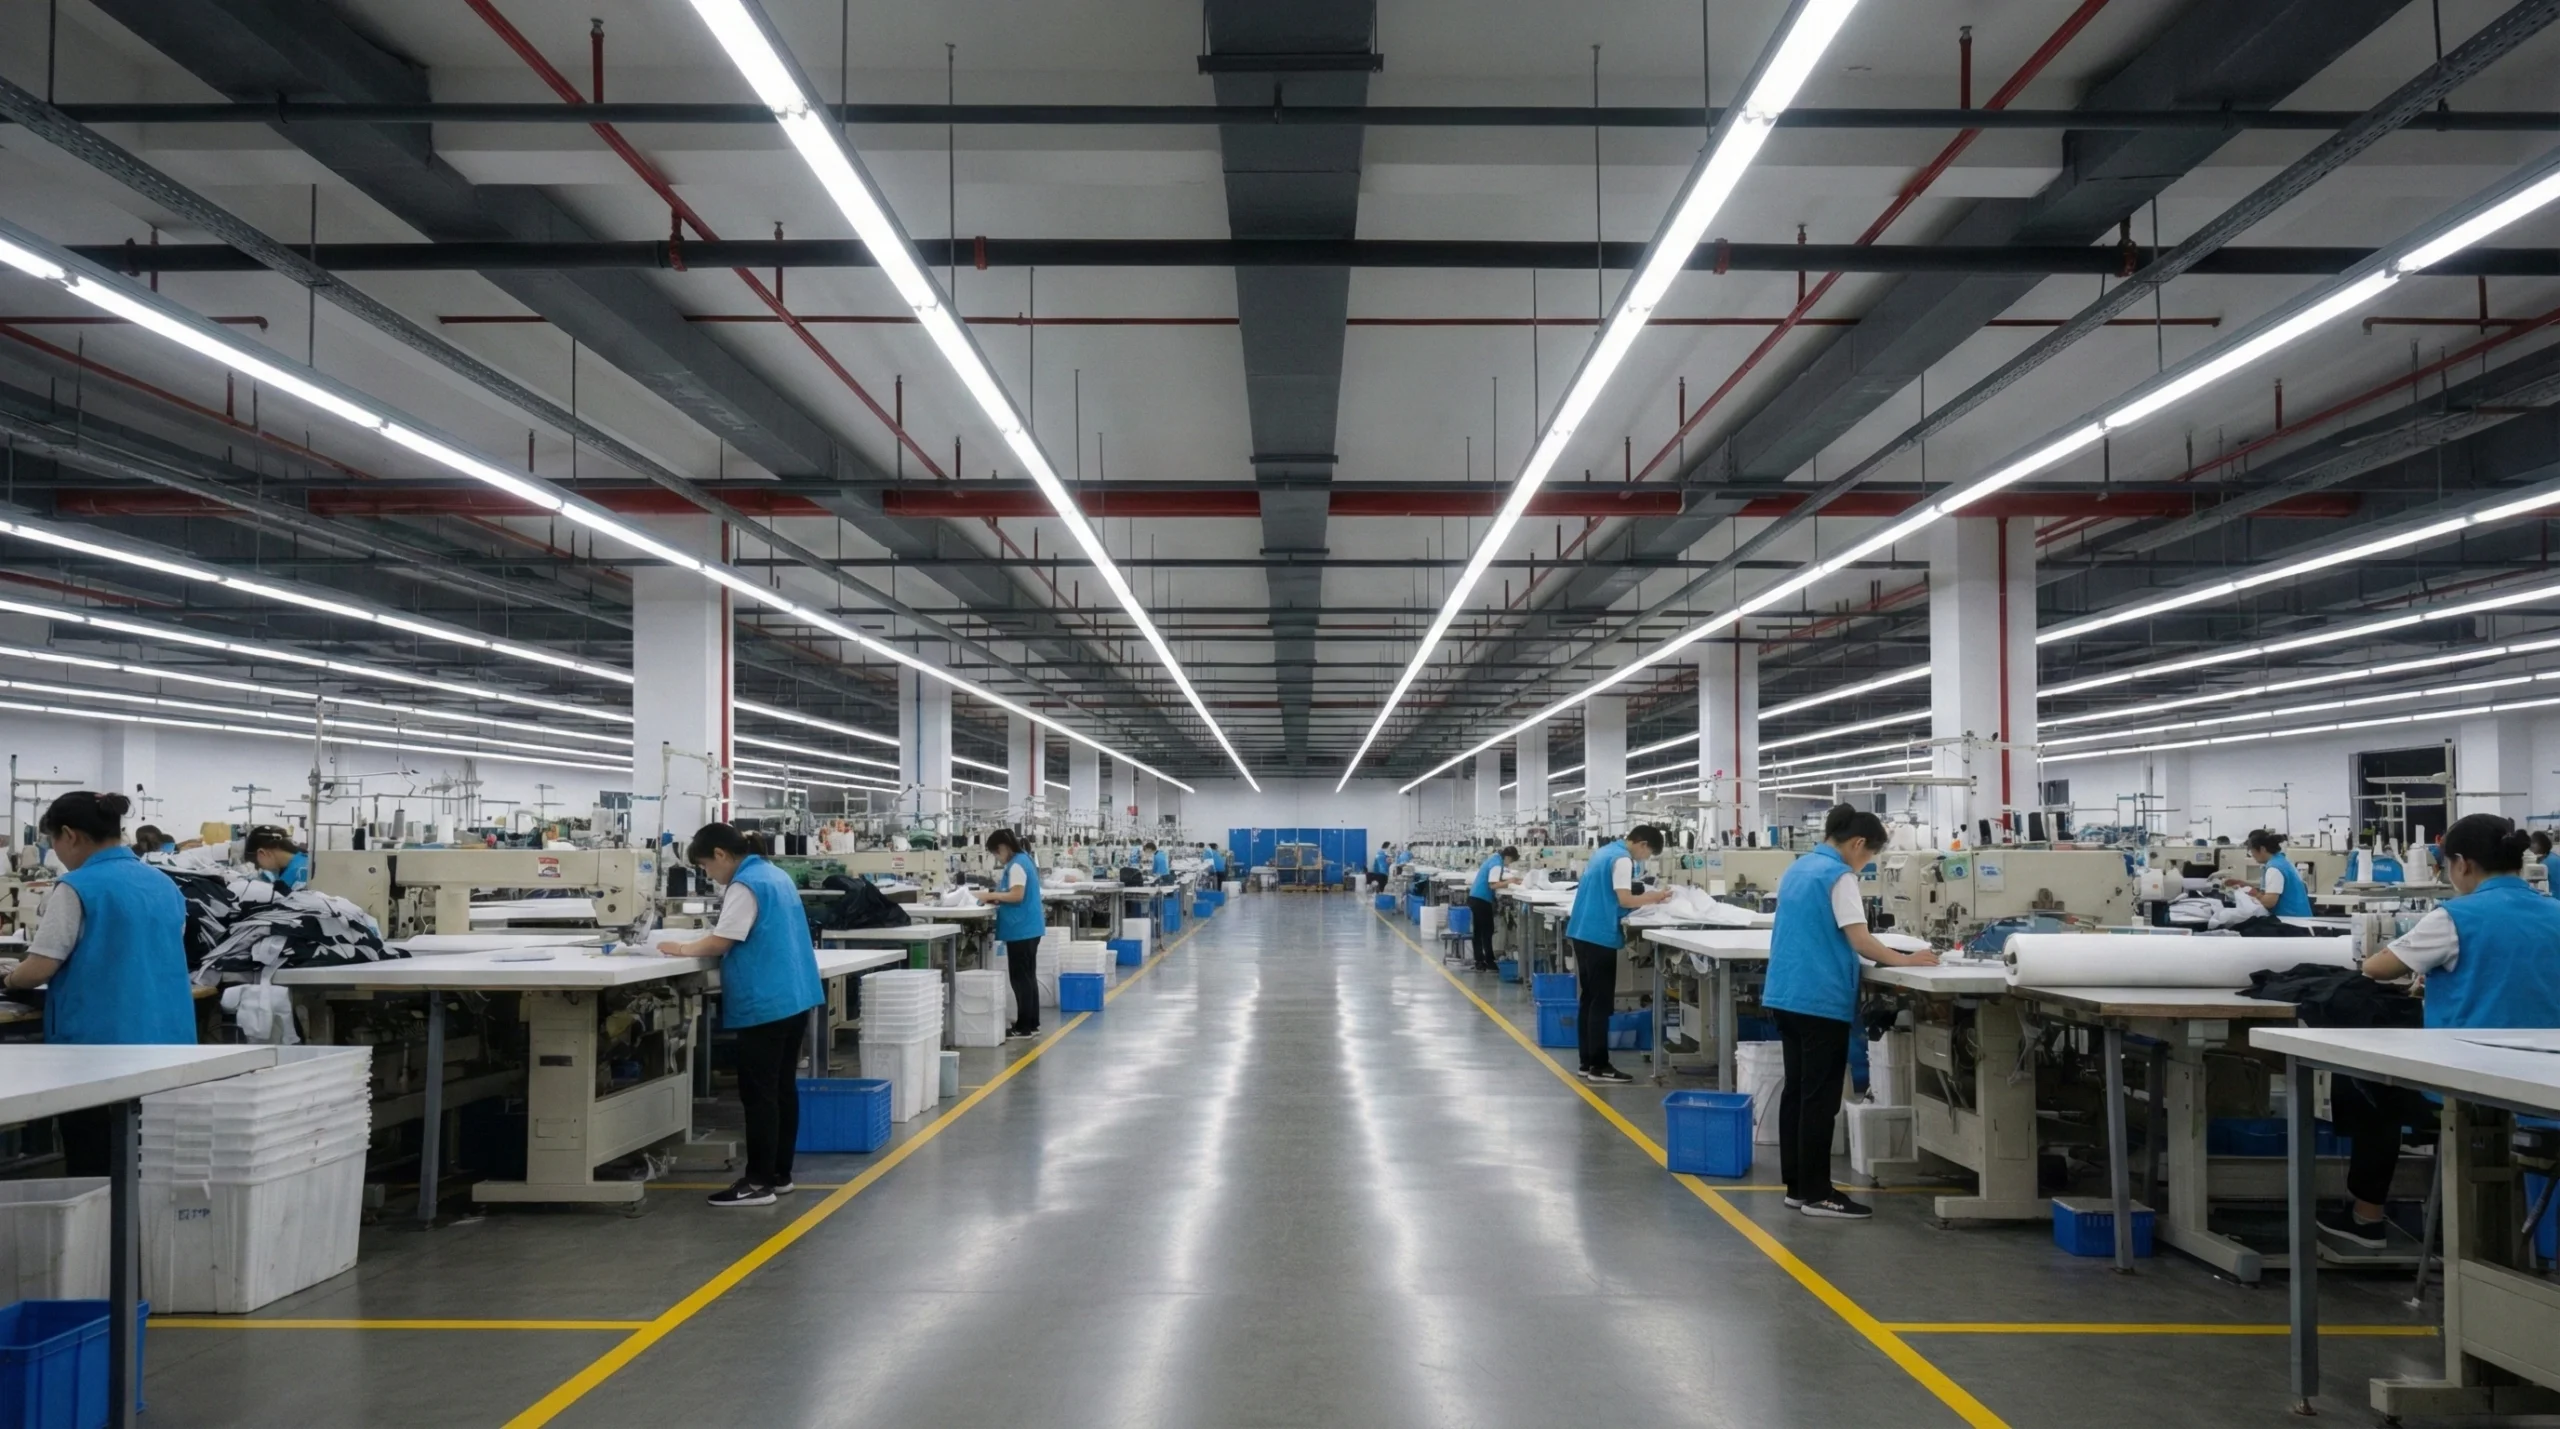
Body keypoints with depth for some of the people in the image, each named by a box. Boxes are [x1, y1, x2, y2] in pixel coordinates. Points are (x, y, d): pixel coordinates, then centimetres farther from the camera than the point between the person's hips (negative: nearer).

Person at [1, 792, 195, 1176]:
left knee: (91, 1169, 2)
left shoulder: (78, 888, -10)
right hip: (167, 1044, 6)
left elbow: (39, 969, -12)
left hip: (101, 1047, -6)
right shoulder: (165, 885, 10)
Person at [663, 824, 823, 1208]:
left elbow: (721, 941, -17)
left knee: (758, 1094, -4)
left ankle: (759, 1182, 0)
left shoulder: (745, 885, -15)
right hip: (794, 996, 10)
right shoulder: (775, 875, 15)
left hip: (765, 1003, -10)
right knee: (783, 1088, 13)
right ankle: (779, 1174, 20)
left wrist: (682, 949, -1)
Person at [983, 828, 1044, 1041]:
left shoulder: (1016, 865, -16)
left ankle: (1024, 1027, -1)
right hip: (1028, 928, 10)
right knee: (1028, 976, 14)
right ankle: (1031, 1023, 20)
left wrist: (995, 895, -13)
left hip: (1021, 930, -10)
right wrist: (999, 898, 8)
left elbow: (1017, 895, -25)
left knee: (1019, 978, -5)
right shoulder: (1024, 860, 15)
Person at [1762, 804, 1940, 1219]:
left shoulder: (1796, 869, 14)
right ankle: (1815, 1194, 1)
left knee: (1796, 1091, 12)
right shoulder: (1838, 875, -13)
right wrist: (1905, 960, -7)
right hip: (1821, 1000, -9)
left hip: (1786, 994, 9)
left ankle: (1797, 1185, 16)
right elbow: (1861, 943, -19)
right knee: (1819, 1098, -3)